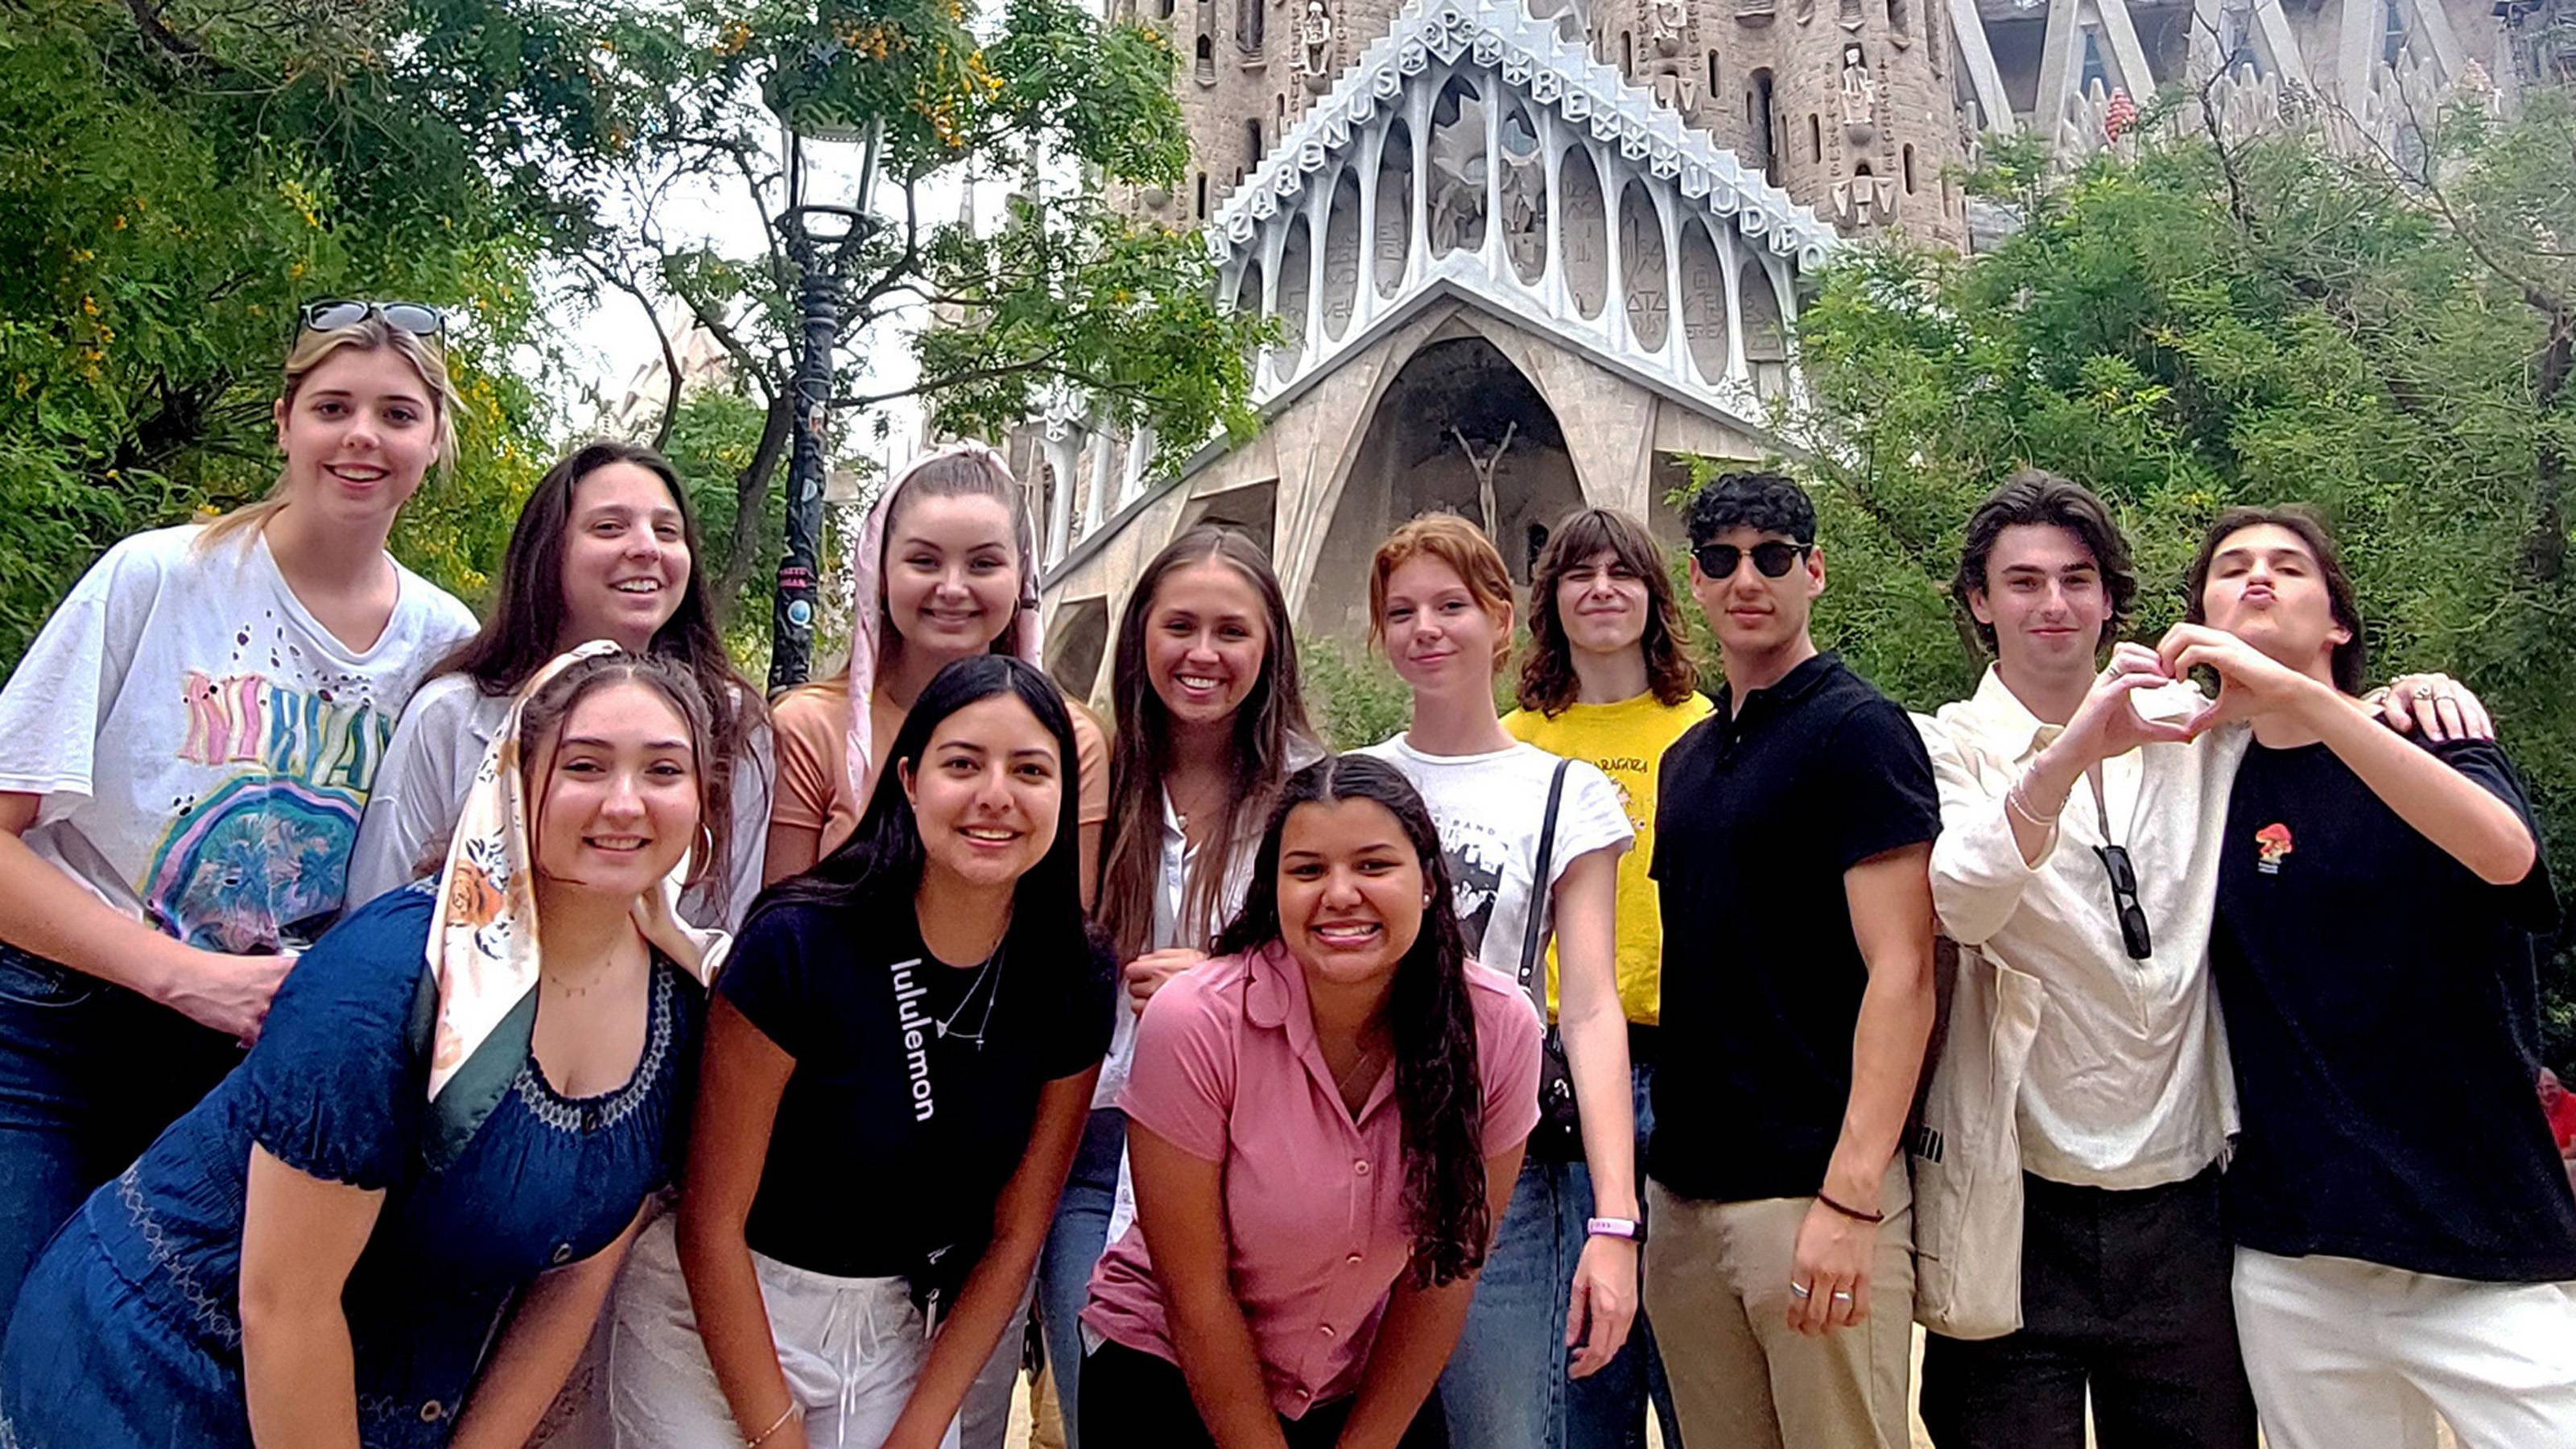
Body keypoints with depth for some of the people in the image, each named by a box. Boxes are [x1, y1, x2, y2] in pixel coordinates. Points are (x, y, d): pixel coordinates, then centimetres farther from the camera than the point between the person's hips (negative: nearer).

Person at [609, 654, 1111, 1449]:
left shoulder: (1075, 986, -11)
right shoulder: (797, 946, -22)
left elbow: (1015, 1235, -4)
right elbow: (712, 1220, -16)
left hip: (901, 1337, 3)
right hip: (718, 1321, -3)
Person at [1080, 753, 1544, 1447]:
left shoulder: (1499, 1027, -18)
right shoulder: (1192, 1024, -26)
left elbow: (1444, 1267, -8)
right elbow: (1196, 1294, -18)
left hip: (1373, 1387, 2)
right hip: (1167, 1373, -2)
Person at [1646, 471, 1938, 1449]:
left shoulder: (1856, 729, -7)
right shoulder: (1687, 756, 14)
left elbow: (1901, 972, -14)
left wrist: (1850, 1198, -21)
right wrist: (1654, 1163, 11)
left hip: (1811, 1187, -7)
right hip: (1684, 1187, 7)